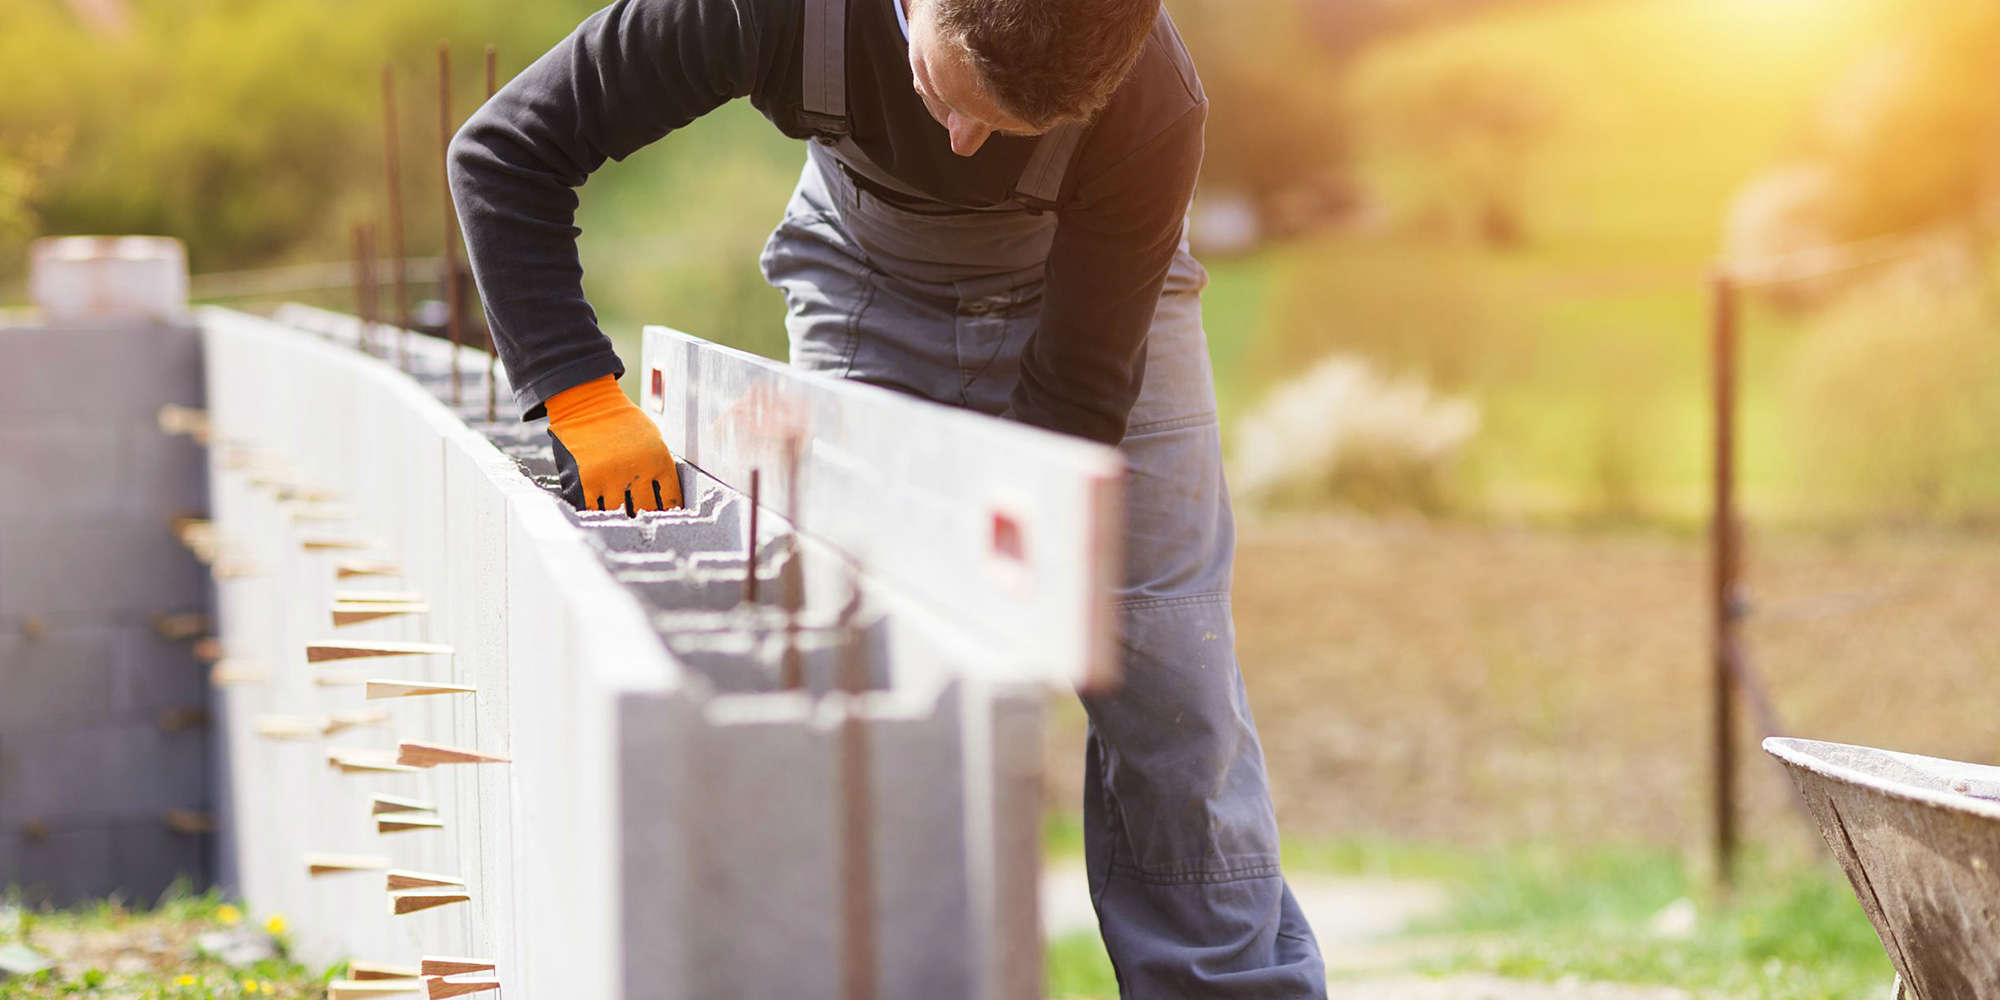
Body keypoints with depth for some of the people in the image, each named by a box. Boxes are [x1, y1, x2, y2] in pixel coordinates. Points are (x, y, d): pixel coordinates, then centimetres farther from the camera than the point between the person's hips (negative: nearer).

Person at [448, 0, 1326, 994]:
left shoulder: (1151, 111, -38)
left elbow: (1078, 391, -26)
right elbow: (504, 150, -28)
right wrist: (582, 398, -36)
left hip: (1086, 298, -1)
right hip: (870, 290, 1)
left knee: (1163, 683, -7)